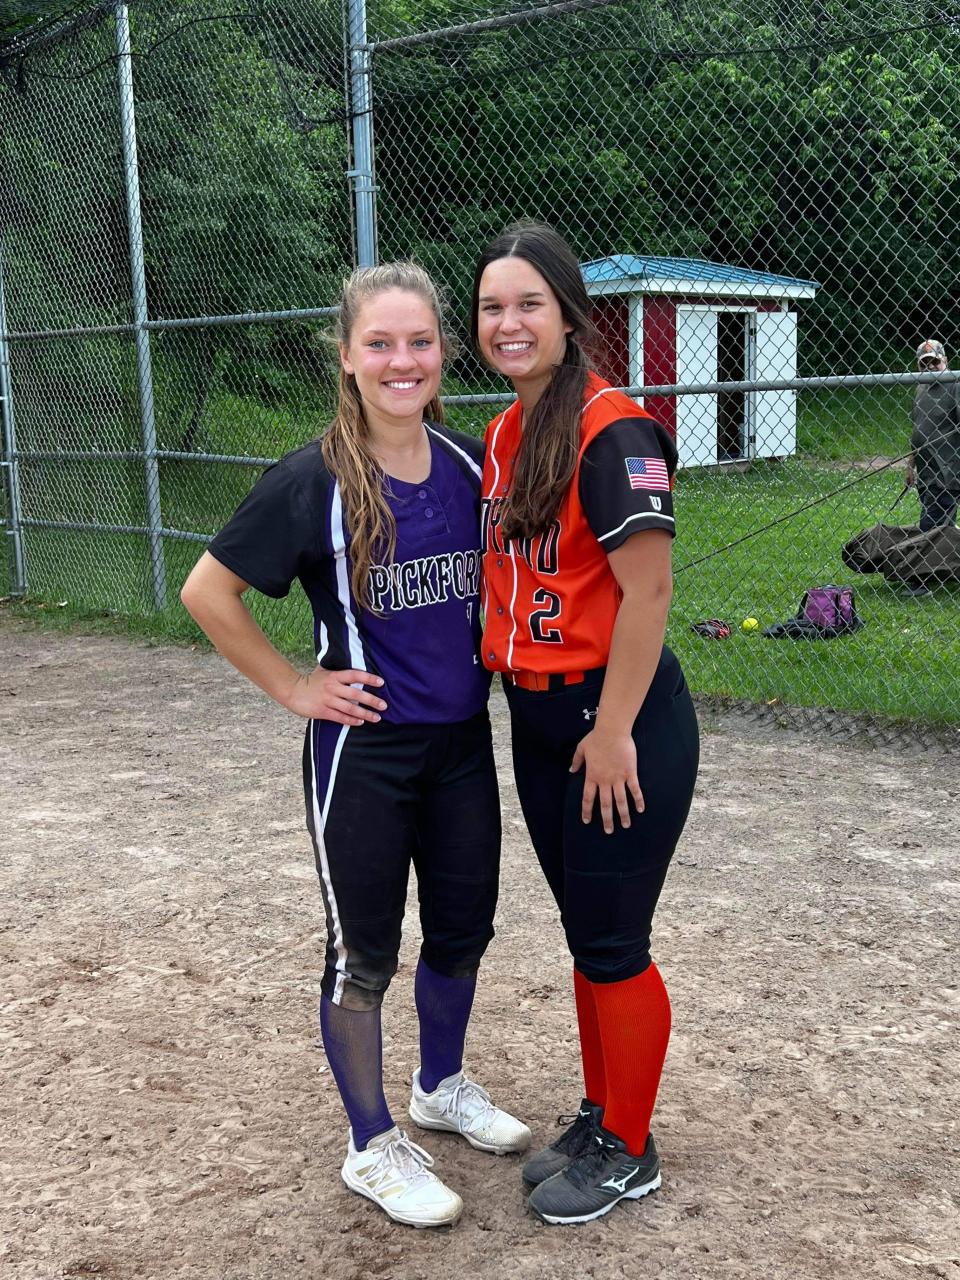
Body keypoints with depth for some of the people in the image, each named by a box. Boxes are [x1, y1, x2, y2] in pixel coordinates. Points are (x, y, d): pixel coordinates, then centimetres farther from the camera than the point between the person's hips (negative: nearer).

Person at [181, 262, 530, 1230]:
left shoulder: (471, 465, -1)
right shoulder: (314, 480, -16)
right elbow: (207, 591, -11)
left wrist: (477, 656, 7)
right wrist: (295, 688, -10)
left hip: (464, 740, 5)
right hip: (362, 751, -5)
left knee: (464, 927, 18)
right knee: (364, 951, 8)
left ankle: (442, 1087, 44)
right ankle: (373, 1149, 28)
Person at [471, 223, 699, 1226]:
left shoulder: (611, 430, -17)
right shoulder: (503, 435, 9)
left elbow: (646, 590, -20)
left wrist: (613, 732, -19)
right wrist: (504, 675, 12)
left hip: (619, 722, -8)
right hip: (535, 720, 8)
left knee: (612, 943, 5)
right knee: (583, 929, 19)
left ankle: (628, 1151, 25)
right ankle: (599, 1115, 36)